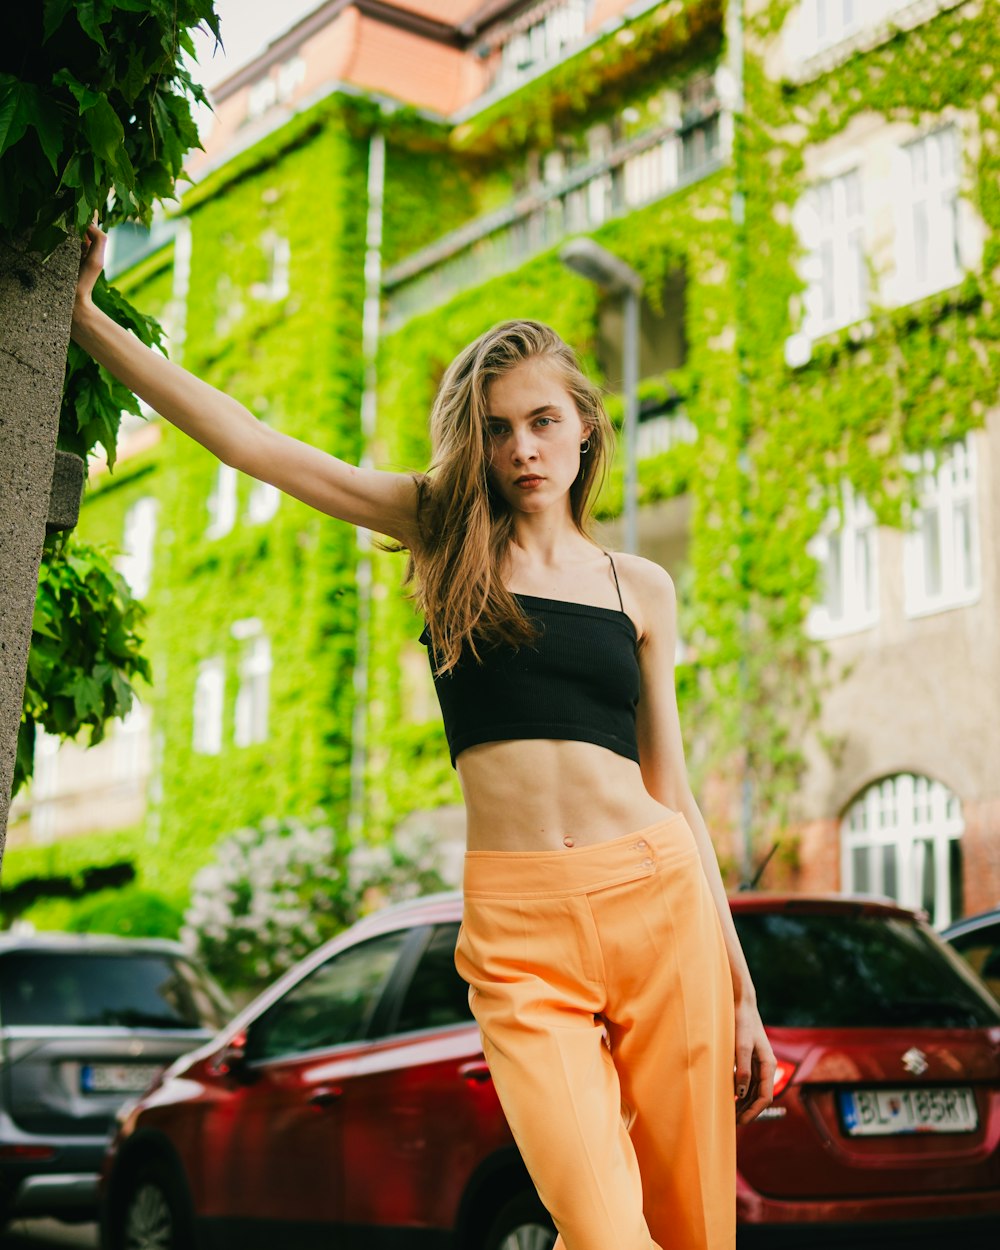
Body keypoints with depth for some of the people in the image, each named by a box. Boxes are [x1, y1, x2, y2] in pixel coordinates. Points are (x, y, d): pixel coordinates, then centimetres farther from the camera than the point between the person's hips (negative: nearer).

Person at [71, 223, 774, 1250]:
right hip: (517, 928, -2)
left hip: (658, 898, 2)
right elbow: (247, 443, 7)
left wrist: (739, 990, 11)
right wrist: (86, 316, 4)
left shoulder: (640, 588, 13)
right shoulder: (442, 534, 10)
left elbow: (671, 791, 14)